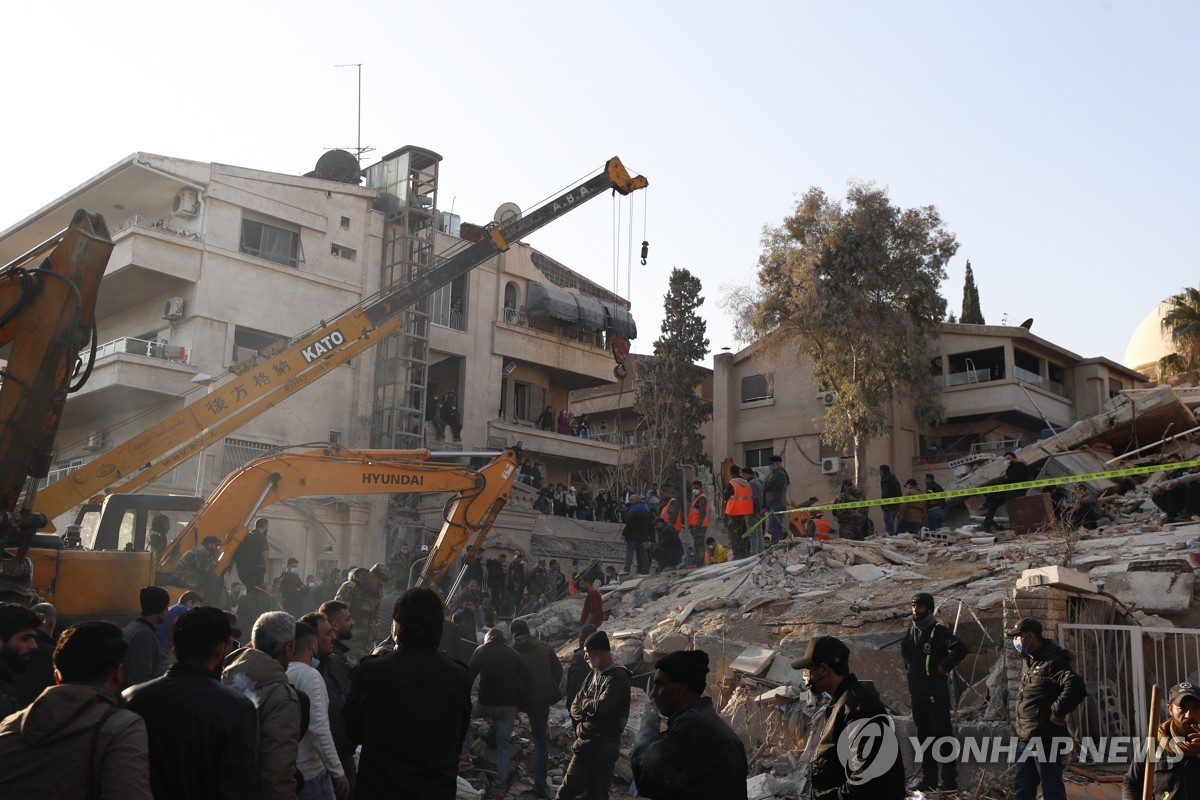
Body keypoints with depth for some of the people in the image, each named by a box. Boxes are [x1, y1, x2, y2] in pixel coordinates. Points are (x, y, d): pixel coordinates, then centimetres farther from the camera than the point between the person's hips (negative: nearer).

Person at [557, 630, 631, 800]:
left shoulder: (618, 677, -13)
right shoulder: (593, 674, 13)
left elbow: (600, 707, -23)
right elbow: (575, 705, 13)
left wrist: (584, 702, -3)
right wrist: (582, 722, -7)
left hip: (604, 745, -7)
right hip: (584, 743, 7)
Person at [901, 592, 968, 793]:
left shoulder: (938, 631, -12)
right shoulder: (911, 629, 11)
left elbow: (960, 648, -27)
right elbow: (904, 647, 32)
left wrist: (944, 667, -19)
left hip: (936, 692, -8)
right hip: (917, 692, 8)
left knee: (943, 735, -3)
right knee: (924, 736, 13)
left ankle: (950, 781, 2)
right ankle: (929, 780, 21)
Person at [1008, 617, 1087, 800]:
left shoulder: (1052, 662, -17)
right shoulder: (1027, 660, 12)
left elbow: (1076, 687, -32)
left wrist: (1056, 713, -22)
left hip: (1046, 740, -9)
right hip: (1026, 738, 9)